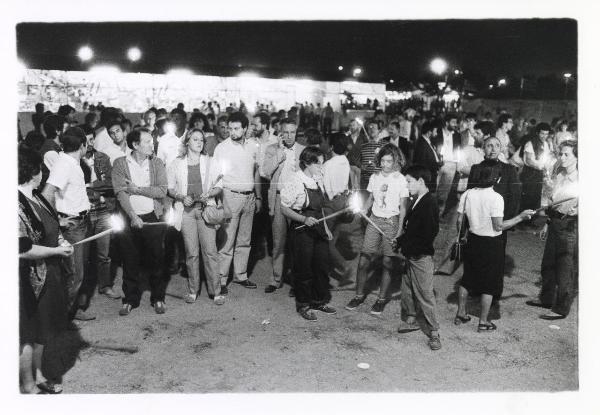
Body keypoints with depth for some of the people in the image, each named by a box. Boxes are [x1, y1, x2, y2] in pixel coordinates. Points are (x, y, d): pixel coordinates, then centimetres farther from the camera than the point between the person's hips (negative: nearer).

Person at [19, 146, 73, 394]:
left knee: (42, 329, 22)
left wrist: (59, 241, 3)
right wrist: (57, 250, -18)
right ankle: (28, 387, 23)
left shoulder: (34, 197, 4)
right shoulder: (17, 204, -25)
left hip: (45, 276, 9)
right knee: (28, 335, 7)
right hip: (29, 280, -9)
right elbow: (23, 250, -28)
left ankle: (37, 376, 39)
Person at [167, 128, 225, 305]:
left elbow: (218, 187, 10)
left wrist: (208, 194, -10)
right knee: (191, 253, 1)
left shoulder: (210, 162, 8)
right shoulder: (176, 163, 6)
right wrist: (182, 197, -9)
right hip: (186, 210, 0)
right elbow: (170, 188, 9)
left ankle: (215, 291, 2)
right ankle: (192, 290, 14)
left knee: (210, 251, -5)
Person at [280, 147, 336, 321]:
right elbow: (285, 209, -12)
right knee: (304, 268, 3)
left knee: (322, 265, 11)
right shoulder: (295, 181, -14)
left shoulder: (317, 179, 7)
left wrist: (325, 227, 15)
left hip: (318, 228, 7)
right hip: (302, 230, -7)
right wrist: (304, 219, -24)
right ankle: (303, 305, 18)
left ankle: (320, 301, 28)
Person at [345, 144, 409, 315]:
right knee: (363, 261, 0)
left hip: (392, 222, -3)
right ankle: (359, 295, 16)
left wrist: (399, 230, -9)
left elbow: (403, 208, -3)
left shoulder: (401, 180, -5)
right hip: (374, 220, 3)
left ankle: (382, 298, 15)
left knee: (388, 263, 0)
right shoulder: (374, 178, 7)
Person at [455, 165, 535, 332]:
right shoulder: (495, 198, -19)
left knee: (467, 278, 20)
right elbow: (499, 226, -21)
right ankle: (483, 322, 14)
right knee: (489, 283, 7)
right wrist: (521, 217, -14)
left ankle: (461, 313, 30)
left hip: (473, 241, 5)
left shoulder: (467, 194, -3)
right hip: (491, 243, -5)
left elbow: (459, 221, 2)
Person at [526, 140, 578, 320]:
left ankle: (561, 309, 13)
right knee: (548, 264, 17)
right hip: (555, 223, 8)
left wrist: (576, 209, -34)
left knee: (566, 269, 2)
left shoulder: (580, 178, -15)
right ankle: (547, 298, 35)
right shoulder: (558, 175, 8)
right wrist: (547, 223, 18)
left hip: (570, 226, -8)